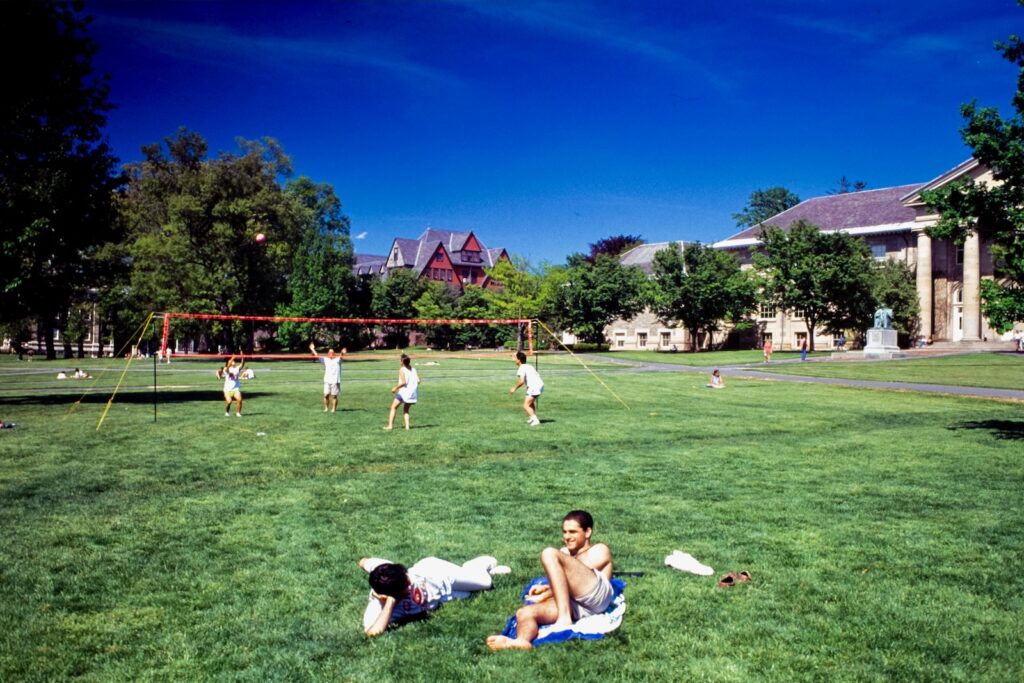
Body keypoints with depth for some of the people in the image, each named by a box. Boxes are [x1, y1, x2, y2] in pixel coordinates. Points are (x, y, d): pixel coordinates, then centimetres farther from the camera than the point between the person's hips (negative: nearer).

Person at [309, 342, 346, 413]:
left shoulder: (337, 359, 4)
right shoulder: (325, 360, 12)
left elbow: (341, 356, -16)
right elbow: (316, 356, 8)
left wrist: (343, 353, -39)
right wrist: (312, 349, -3)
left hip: (335, 381, -2)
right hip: (327, 381, 2)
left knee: (334, 396, -1)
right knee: (326, 395, -3)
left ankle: (333, 409, 7)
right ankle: (326, 408, 9)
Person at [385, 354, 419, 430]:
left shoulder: (402, 370, -8)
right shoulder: (413, 369, 8)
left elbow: (404, 382, -18)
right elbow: (418, 381, 1)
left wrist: (395, 387, -7)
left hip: (404, 391, -5)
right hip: (413, 392, 5)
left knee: (393, 407, 8)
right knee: (406, 410, 20)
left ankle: (390, 425, 0)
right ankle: (407, 426, 6)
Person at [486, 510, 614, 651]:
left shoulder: (599, 550, 22)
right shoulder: (565, 553, 39)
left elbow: (578, 574, 5)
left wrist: (547, 591, -1)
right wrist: (545, 589, 1)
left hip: (597, 594, -5)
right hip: (575, 605, 5)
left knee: (550, 554, -19)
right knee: (524, 612, -21)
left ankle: (565, 618, -34)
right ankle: (522, 641, -58)